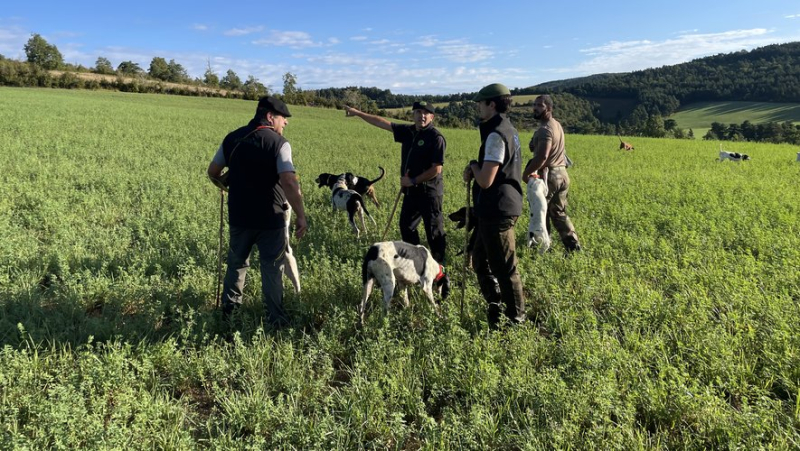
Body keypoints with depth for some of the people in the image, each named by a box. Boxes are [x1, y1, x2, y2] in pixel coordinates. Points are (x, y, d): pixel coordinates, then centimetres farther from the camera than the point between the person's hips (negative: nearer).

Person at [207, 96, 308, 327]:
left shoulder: (232, 138, 2)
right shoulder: (279, 143, -14)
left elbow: (213, 171, 10)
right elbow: (289, 182, -25)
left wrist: (226, 185, 31)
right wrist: (301, 216, -19)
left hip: (239, 216, 5)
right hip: (270, 219, -4)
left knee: (237, 262, 23)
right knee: (272, 268, 8)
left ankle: (229, 307, 37)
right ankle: (275, 317, 15)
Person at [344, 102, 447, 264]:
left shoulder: (436, 138, -15)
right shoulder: (408, 131, 7)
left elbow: (436, 169, -19)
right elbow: (383, 123, 12)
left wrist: (413, 181, -14)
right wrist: (358, 113, 13)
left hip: (429, 191, -8)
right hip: (411, 190, 8)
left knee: (434, 230, 0)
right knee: (406, 226, 17)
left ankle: (439, 264, 12)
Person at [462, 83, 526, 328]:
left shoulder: (496, 135, -19)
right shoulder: (509, 130, 13)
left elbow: (485, 180, -24)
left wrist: (473, 166, -4)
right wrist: (475, 169, 3)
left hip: (497, 210, -10)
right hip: (500, 208, 10)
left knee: (504, 269, 2)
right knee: (480, 259, 20)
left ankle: (516, 319, 16)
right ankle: (496, 306, 28)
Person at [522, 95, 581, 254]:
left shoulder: (545, 129, -18)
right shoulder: (557, 125, 14)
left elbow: (542, 156, -29)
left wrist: (526, 173, -20)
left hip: (548, 176, -9)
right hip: (562, 174, 9)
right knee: (559, 213, 15)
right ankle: (574, 246, 13)